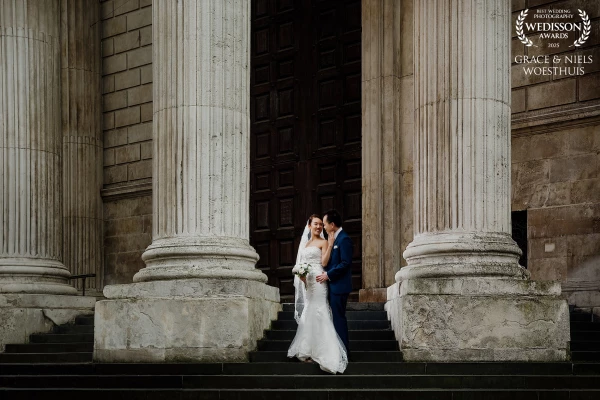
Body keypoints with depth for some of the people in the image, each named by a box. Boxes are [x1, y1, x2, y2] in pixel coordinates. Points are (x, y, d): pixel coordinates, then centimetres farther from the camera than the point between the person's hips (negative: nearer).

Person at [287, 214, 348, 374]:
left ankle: (320, 352, -11)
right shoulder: (305, 243, 19)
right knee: (308, 315, 8)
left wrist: (330, 246, -18)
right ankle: (309, 351, 11)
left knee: (316, 313, -11)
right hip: (305, 281, 7)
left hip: (317, 281, -7)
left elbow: (324, 262, -11)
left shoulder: (323, 242, 0)